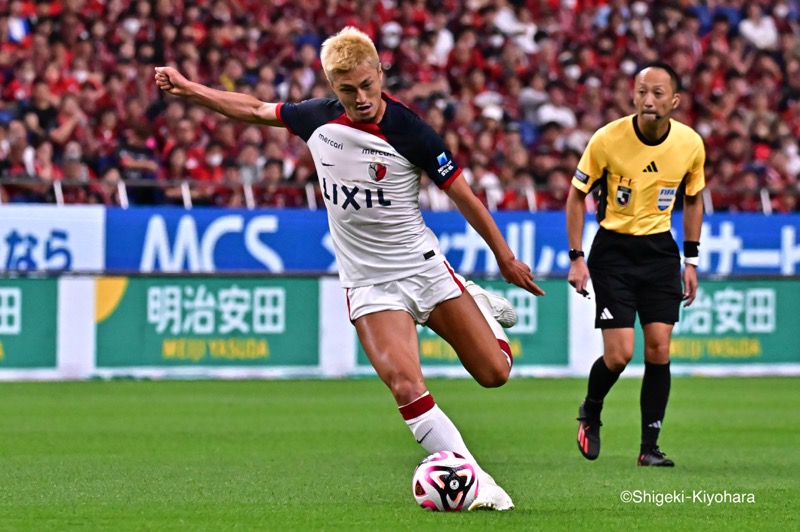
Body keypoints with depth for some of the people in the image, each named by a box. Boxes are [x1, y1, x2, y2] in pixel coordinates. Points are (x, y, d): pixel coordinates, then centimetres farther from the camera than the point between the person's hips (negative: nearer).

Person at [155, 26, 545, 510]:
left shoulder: (410, 131, -16)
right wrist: (186, 86, 13)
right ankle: (474, 482, -14)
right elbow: (254, 110, 13)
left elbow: (461, 193, -7)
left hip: (422, 266, -1)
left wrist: (505, 258, -1)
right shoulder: (318, 118, -4)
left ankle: (479, 304, 33)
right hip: (367, 283, 2)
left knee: (494, 372, 0)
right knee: (406, 386, -20)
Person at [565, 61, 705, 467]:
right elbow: (577, 195, -2)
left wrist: (690, 261, 9)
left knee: (658, 347, -5)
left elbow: (693, 199, 11)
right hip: (613, 248, -3)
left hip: (659, 250, 3)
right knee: (619, 354, -10)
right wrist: (576, 258, -6)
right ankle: (590, 412, 21)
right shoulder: (607, 140, -15)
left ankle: (649, 447, 4)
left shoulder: (690, 144, -6)